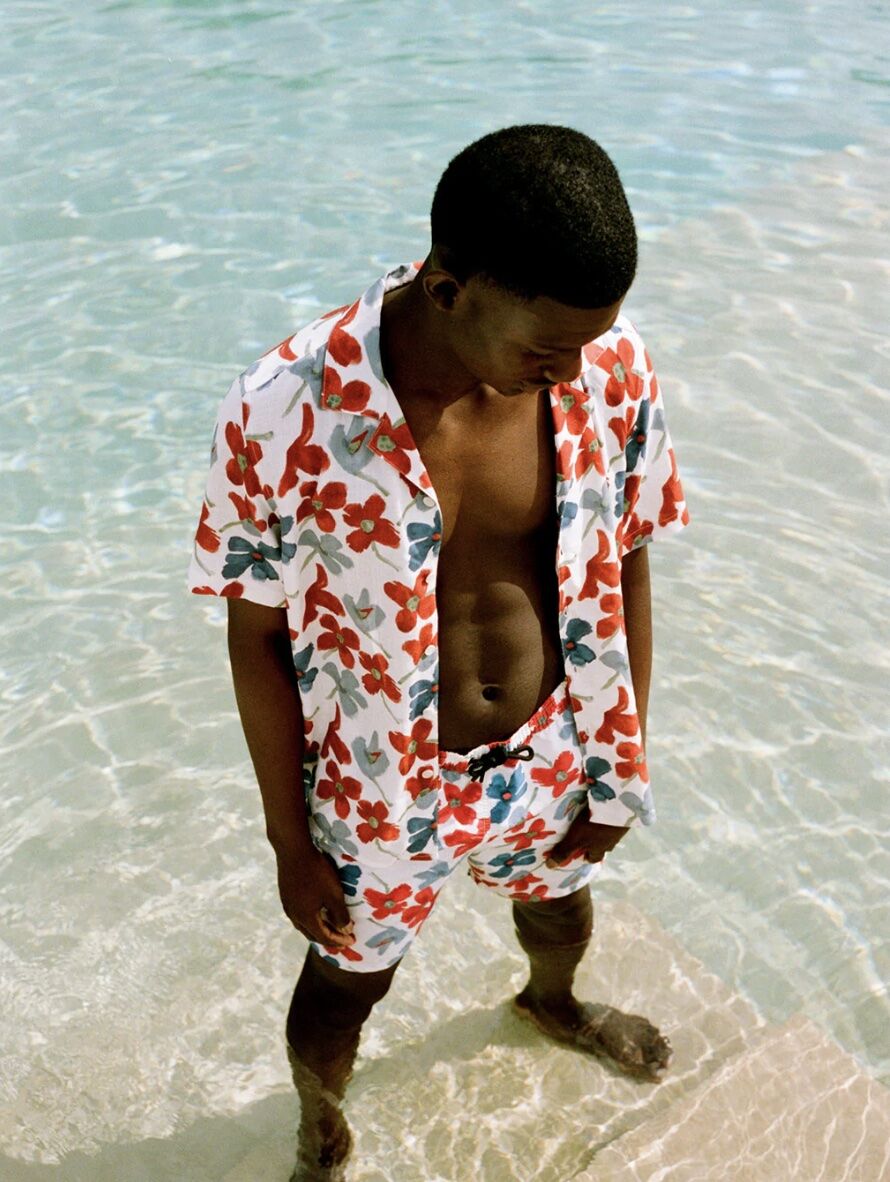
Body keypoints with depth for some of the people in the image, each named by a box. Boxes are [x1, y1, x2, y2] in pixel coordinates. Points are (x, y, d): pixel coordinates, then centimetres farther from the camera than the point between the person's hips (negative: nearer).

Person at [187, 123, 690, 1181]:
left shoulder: (610, 366, -19)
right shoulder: (285, 412, -29)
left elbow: (624, 568, -5)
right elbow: (256, 637, -16)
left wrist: (624, 757, 2)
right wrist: (289, 837, -8)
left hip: (551, 756, 4)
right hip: (385, 787, -3)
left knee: (561, 906, 33)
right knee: (349, 982, 22)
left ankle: (552, 1004, 73)